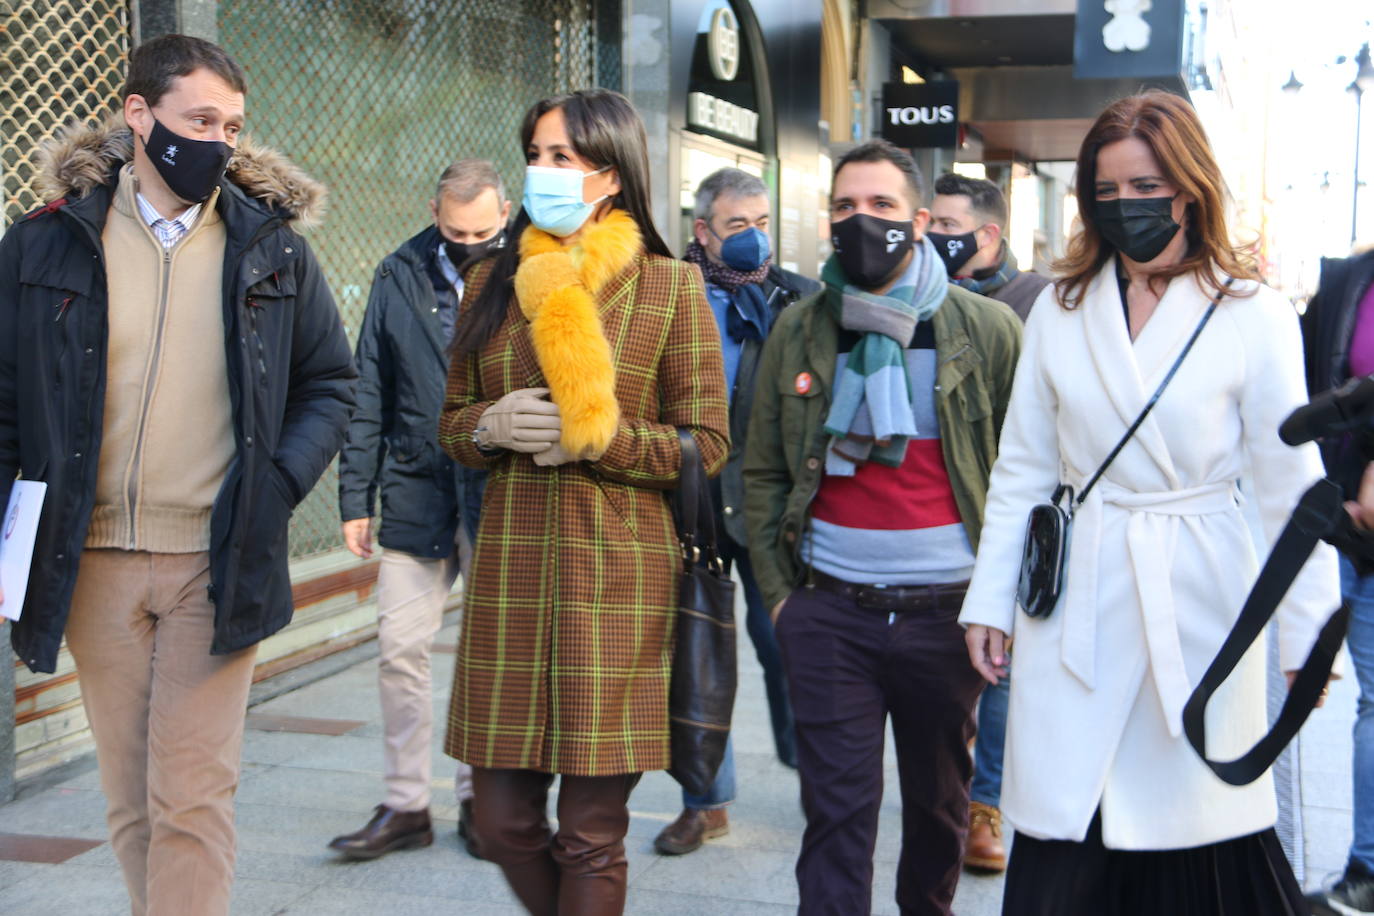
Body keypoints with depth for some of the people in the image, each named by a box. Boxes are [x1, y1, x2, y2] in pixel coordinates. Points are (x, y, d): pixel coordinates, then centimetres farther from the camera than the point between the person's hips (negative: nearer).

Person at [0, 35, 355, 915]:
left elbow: (330, 383, 11)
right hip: (91, 563, 1)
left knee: (193, 798, -3)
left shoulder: (272, 250, 4)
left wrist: (282, 480, -6)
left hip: (216, 564, -1)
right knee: (131, 800, 10)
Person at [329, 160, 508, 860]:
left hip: (501, 502, -2)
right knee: (400, 650, 2)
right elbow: (368, 398, 6)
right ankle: (406, 805, 15)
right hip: (416, 495, 2)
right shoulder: (399, 278, 5)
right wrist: (356, 498, 2)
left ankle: (478, 796, 23)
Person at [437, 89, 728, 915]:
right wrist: (491, 425, -5)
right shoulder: (494, 283, 11)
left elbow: (707, 443, -1)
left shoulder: (670, 287, 0)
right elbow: (452, 420, 17)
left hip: (618, 568, -3)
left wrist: (594, 439, -13)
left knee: (592, 833, 1)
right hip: (511, 563, 4)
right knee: (504, 821, 6)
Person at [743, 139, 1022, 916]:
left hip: (947, 611, 0)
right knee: (836, 810, 1)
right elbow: (765, 471, 9)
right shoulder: (799, 330, 5)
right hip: (830, 612, 1)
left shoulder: (987, 329, 0)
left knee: (940, 802, 15)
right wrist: (778, 591, 4)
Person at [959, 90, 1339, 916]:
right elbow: (1021, 469, 9)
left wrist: (1310, 632, -3)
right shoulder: (1060, 308, 6)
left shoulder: (1254, 316, -2)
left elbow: (1292, 485, -1)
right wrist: (989, 600, 7)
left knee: (1204, 846, 3)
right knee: (1059, 847, 3)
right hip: (1075, 607, 2)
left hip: (1197, 603, -2)